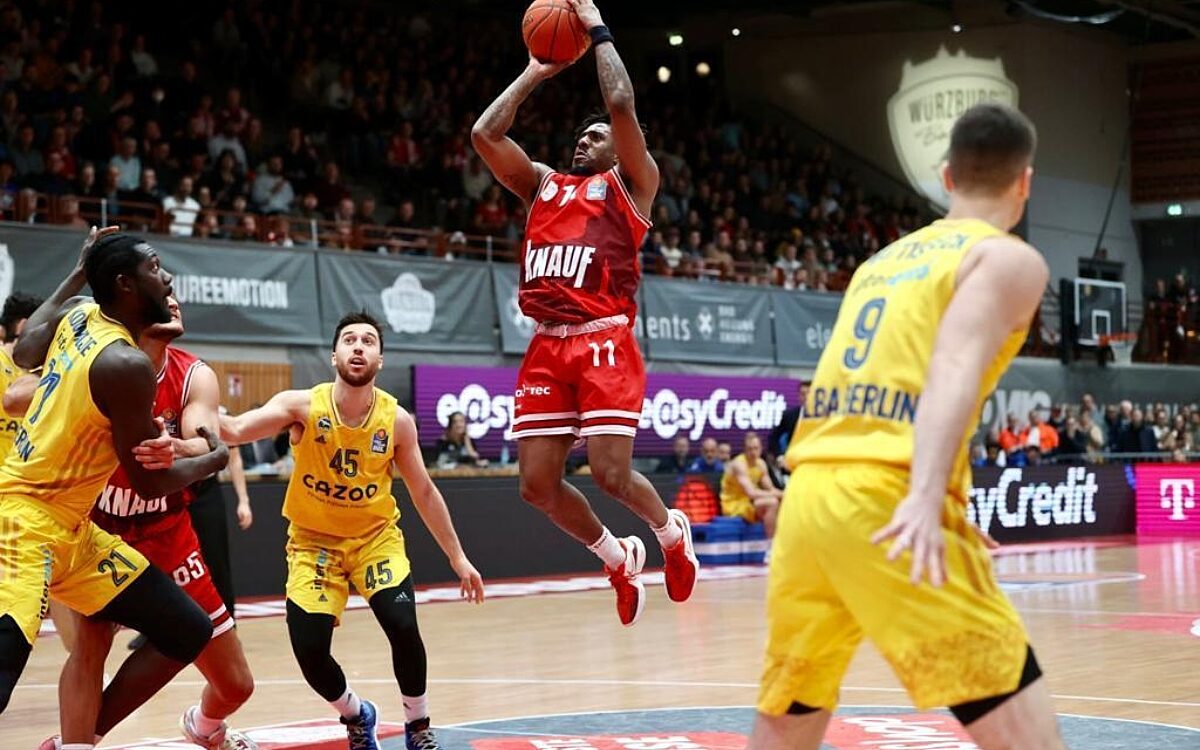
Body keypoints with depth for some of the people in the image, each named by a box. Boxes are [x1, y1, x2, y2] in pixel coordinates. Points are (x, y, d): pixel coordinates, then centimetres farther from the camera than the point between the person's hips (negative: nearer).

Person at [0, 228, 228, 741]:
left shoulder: (76, 313, 6)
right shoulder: (126, 365, -20)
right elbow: (149, 481, -13)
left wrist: (79, 273, 32)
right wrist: (215, 458, 7)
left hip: (71, 527, 10)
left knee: (189, 633, 9)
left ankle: (79, 739, 17)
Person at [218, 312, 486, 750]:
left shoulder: (397, 420, -12)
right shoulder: (302, 406, -18)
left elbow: (423, 491, 0)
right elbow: (236, 430, -33)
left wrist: (457, 557, 2)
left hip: (375, 536, 0)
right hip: (313, 539, 0)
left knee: (403, 627, -21)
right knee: (308, 648, -13)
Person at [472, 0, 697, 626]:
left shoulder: (631, 183, 10)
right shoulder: (543, 184, 24)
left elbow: (621, 104, -4)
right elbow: (484, 134, 14)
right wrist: (535, 73, 22)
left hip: (604, 343, -5)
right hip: (546, 347, 5)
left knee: (610, 473, -13)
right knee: (537, 485, -1)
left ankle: (671, 531, 20)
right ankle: (618, 559, 23)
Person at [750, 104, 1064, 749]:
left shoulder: (884, 258, 27)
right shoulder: (1011, 258, 6)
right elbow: (955, 364, -13)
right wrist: (927, 494, -26)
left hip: (807, 494, 7)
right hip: (887, 504, -7)